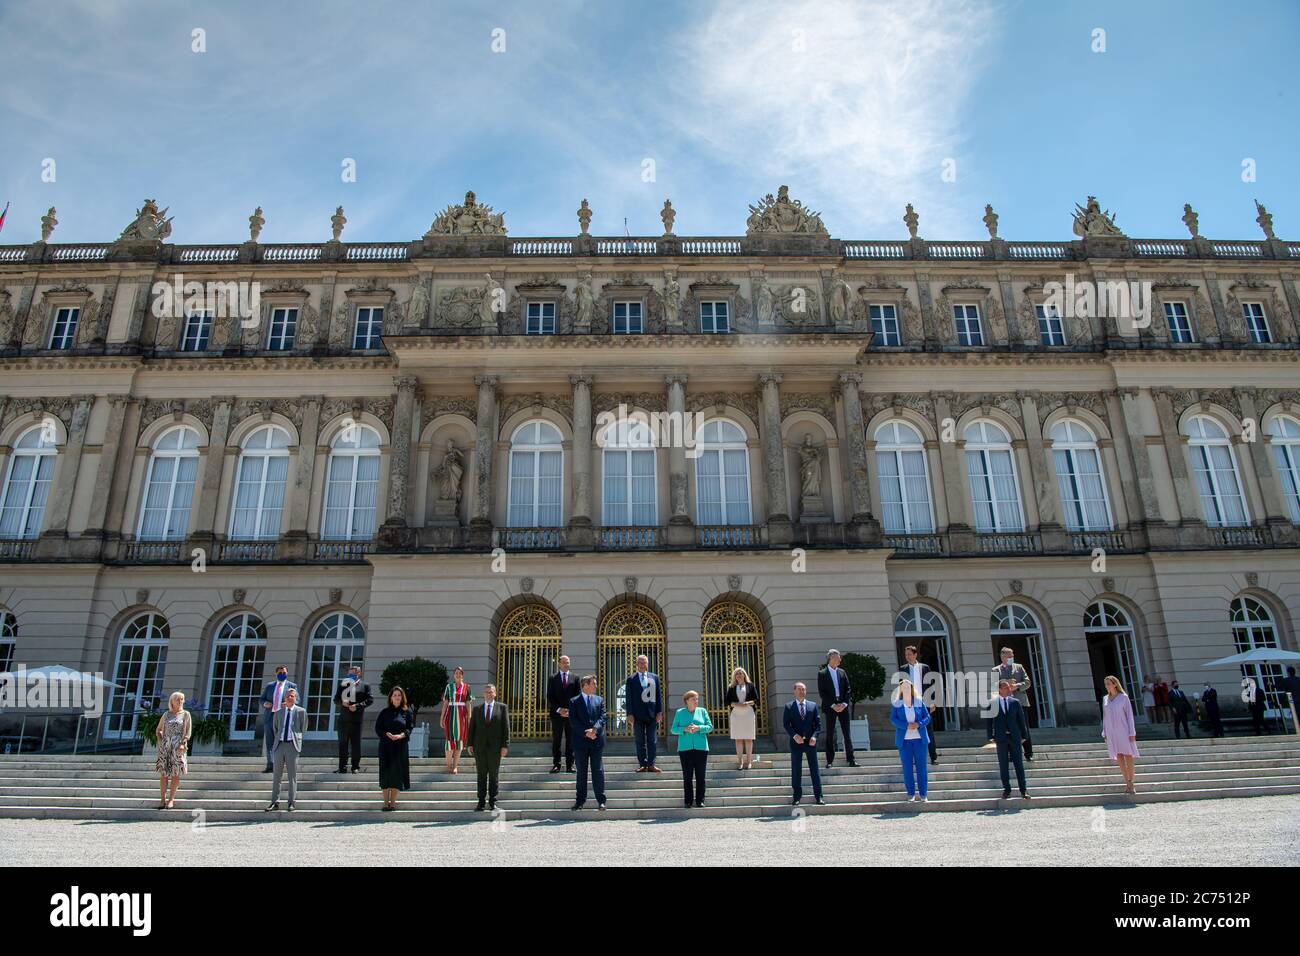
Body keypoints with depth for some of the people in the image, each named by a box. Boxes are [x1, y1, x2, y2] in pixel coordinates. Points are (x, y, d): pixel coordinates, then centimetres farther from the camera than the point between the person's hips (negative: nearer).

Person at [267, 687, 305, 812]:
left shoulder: (301, 711, 2)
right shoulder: (279, 712, 12)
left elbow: (303, 728, 8)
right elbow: (275, 727, 23)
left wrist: (296, 738, 7)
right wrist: (278, 737, 14)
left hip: (292, 745, -3)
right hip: (279, 744, 3)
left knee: (292, 776, 0)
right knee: (276, 775, 6)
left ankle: (291, 803, 5)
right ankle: (275, 802, 13)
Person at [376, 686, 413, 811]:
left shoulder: (406, 712, 6)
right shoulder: (385, 712, 8)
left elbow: (410, 727, 0)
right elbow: (378, 728, 3)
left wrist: (400, 735, -17)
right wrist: (387, 735, -14)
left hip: (401, 745, -1)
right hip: (386, 745, 1)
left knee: (397, 772, -3)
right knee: (386, 772, 0)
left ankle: (393, 801, 5)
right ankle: (386, 801, 7)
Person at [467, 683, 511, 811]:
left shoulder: (502, 707, 4)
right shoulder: (476, 709, 10)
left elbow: (506, 727, 0)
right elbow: (472, 727, 8)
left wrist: (505, 745, -6)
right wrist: (470, 744, 0)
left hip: (495, 747, -1)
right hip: (480, 747, 2)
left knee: (494, 776, 4)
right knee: (481, 775, 5)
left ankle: (493, 802, 12)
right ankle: (481, 802, 11)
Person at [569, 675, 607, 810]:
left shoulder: (599, 699, 11)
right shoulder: (574, 701, 3)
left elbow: (602, 717, 2)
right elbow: (573, 720, -6)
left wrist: (594, 729, -16)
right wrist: (585, 733, -16)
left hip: (597, 740, 1)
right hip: (580, 741, -1)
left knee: (598, 771, 2)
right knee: (581, 771, 6)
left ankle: (601, 800, 8)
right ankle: (580, 800, 14)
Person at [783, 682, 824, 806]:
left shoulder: (813, 705, 8)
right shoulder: (789, 706, 3)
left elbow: (818, 722, 6)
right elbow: (786, 724, -2)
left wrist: (814, 736, -9)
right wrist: (794, 735, -15)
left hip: (810, 742, 1)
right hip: (796, 742, -1)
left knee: (814, 770, 4)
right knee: (796, 771, 4)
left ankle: (818, 797, 10)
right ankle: (797, 797, 11)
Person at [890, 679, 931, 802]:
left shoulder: (919, 702, 7)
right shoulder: (896, 704, 3)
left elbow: (927, 717, 6)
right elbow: (893, 719, -4)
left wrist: (918, 724, -14)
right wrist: (907, 726, -18)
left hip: (920, 739, 1)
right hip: (904, 740, -1)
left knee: (921, 767, 1)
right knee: (907, 768, 2)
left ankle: (923, 794, 7)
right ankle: (911, 793, 10)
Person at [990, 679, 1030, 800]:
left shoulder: (1015, 702, 6)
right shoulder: (993, 702, -1)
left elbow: (1021, 719, 10)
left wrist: (1024, 734, 7)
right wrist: (992, 736, -3)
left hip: (1014, 736, 1)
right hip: (1001, 738, -1)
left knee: (1019, 764, 5)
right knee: (1003, 765, 4)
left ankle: (1023, 790, 11)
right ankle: (1006, 789, 12)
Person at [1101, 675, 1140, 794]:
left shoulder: (1124, 697, -3)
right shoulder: (1105, 699, 8)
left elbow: (1129, 715, -4)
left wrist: (1132, 733, -8)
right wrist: (1105, 733, 10)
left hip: (1123, 731, -4)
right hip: (1112, 732, 4)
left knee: (1128, 757, -1)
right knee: (1119, 758, 4)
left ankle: (1130, 783, 8)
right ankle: (1127, 783, 10)